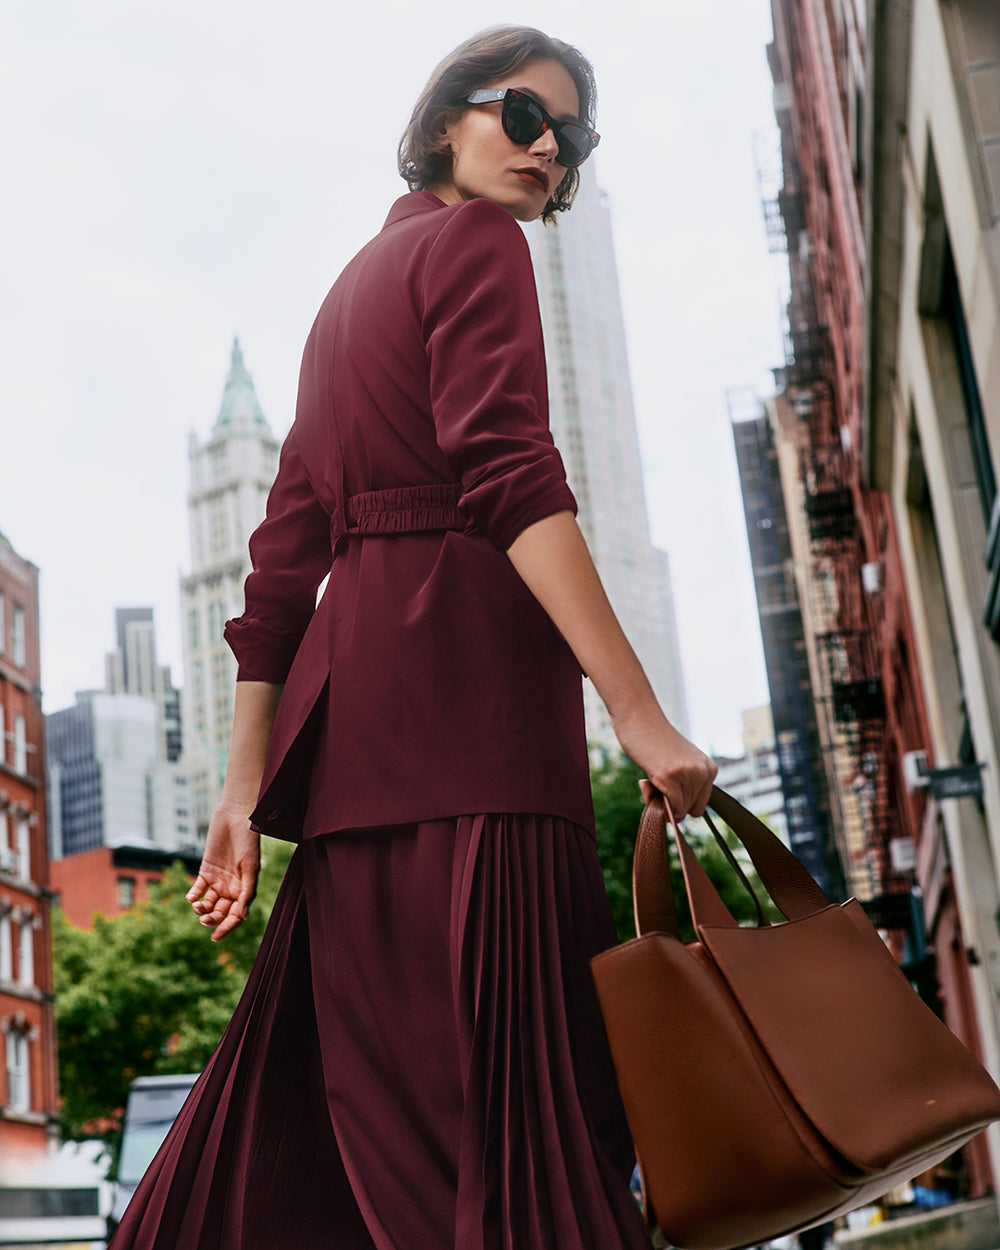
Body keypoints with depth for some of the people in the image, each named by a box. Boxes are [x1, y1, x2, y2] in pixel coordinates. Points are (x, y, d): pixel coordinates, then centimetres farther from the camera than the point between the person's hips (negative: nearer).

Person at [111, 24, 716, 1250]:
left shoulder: (354, 284, 27)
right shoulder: (475, 239, 3)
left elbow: (287, 548, 19)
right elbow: (511, 479, -15)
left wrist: (249, 786, 15)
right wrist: (640, 713, -20)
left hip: (354, 681, 9)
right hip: (464, 669, -8)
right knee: (504, 1081, -10)